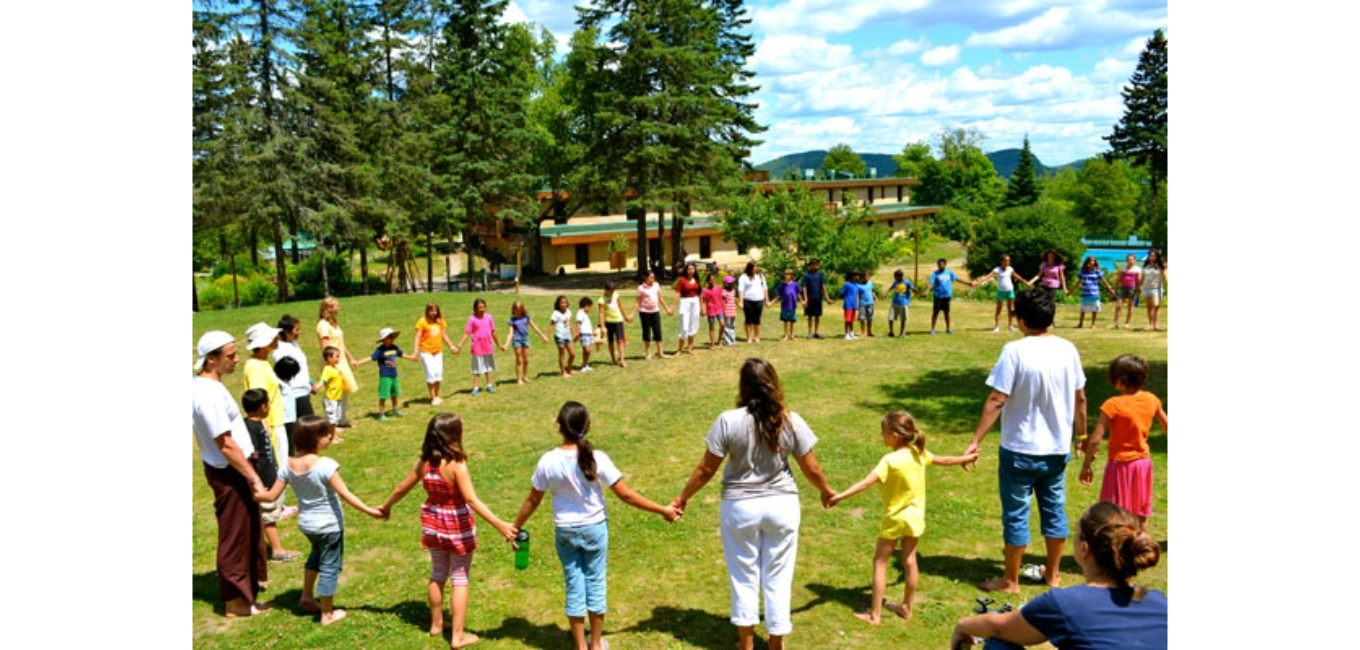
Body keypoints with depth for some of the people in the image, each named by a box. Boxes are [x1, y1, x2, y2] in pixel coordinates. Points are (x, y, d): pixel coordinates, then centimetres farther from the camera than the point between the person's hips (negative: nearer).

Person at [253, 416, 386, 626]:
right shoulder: (325, 465, -25)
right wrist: (370, 511, -21)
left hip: (305, 523, 6)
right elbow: (345, 494, -25)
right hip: (329, 525, -6)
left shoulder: (288, 465, -8)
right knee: (329, 566, 9)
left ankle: (307, 595, 38)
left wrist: (257, 495, 20)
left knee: (317, 553, 34)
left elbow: (271, 495, -1)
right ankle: (327, 614, 20)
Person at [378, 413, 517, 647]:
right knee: (460, 579, 7)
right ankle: (458, 636, 11)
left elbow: (402, 488, 6)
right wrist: (500, 524, -32)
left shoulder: (424, 463, -7)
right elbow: (471, 500, -30)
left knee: (438, 574, 22)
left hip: (433, 524, 6)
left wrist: (386, 506, 25)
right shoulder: (456, 465, -25)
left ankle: (436, 624, 37)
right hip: (458, 527, -5)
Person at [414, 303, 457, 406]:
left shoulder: (440, 321, 7)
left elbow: (444, 336, 17)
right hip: (426, 351, -4)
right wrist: (416, 351, -16)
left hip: (438, 351, 4)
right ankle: (432, 398, 1)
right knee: (430, 374, -7)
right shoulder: (422, 322, -7)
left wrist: (451, 346, 16)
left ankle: (437, 396, 17)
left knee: (439, 373, 3)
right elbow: (418, 337, -8)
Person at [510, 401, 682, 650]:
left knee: (574, 586, 12)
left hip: (565, 531, 1)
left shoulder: (548, 461, -14)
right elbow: (625, 495, -15)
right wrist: (662, 510, -6)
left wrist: (516, 527, 14)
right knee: (595, 583, 14)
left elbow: (533, 500, -3)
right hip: (594, 528, -1)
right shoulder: (597, 459, -19)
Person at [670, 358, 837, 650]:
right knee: (778, 578, 14)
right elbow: (811, 468, -1)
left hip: (740, 507, -1)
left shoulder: (728, 421, -15)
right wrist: (826, 491, 19)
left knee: (744, 576, 15)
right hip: (782, 505, 1)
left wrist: (682, 498, 5)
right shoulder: (791, 421, -10)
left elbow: (706, 469, -10)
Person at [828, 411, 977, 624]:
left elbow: (867, 482, -36)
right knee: (909, 561, 18)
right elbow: (943, 460, 13)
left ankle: (875, 614, 7)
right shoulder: (918, 453, -3)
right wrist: (965, 458, 32)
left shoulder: (890, 461, -25)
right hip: (915, 517, 7)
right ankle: (906, 607, 30)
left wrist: (841, 495, -43)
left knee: (880, 562, 4)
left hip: (895, 519, -7)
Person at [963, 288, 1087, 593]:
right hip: (1058, 448, 5)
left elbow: (996, 401, -20)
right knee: (1055, 509, 18)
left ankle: (1010, 580, 18)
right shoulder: (1067, 349, -2)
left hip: (1021, 449, -5)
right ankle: (1052, 574, 32)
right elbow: (1080, 399, 6)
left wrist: (976, 441, -15)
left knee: (1016, 514, 7)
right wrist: (1081, 434, 20)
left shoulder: (1015, 351, -18)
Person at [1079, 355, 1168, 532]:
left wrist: (1086, 466, -12)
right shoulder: (1151, 400, -3)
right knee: (1141, 515, 17)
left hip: (1120, 464, -5)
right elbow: (1166, 426, 11)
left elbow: (1095, 440, -20)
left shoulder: (1113, 405, -20)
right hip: (1143, 462, 6)